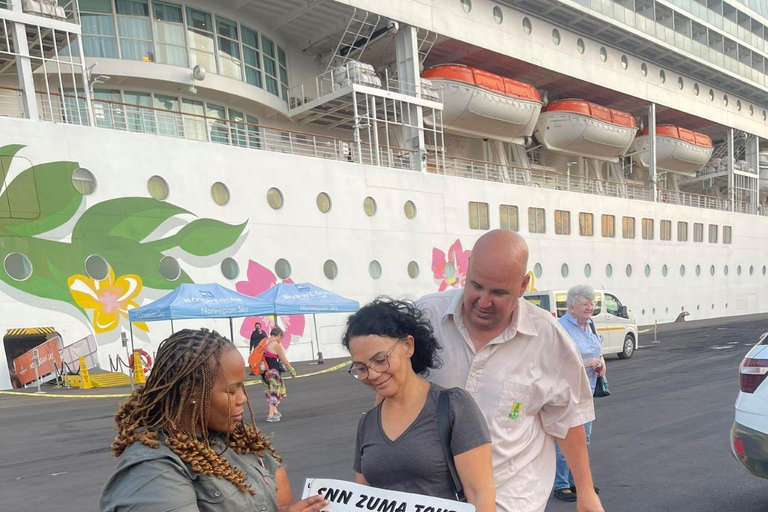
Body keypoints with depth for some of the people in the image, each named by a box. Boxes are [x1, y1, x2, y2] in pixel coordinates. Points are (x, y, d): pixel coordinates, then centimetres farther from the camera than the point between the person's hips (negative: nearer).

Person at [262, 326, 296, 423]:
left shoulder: (265, 342, 7)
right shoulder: (276, 345, -13)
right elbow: (284, 361, -10)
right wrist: (291, 370, 3)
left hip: (265, 371, 7)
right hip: (273, 371, -7)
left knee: (270, 392, 21)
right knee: (274, 393, 2)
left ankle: (275, 411, 33)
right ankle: (271, 415, -1)